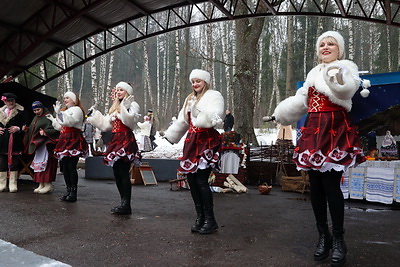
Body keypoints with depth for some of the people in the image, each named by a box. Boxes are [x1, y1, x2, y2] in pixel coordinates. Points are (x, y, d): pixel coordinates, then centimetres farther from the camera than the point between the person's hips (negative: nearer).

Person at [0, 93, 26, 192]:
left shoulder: (20, 111, 1)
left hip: (15, 140, -4)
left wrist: (18, 128, -17)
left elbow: (24, 125, -1)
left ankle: (13, 184, 8)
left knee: (14, 162, 0)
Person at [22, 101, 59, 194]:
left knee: (45, 163, -10)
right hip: (37, 144, 9)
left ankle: (48, 185, -4)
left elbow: (56, 129, -17)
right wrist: (27, 130, 6)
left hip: (46, 144, -9)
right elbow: (33, 131, 24)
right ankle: (41, 185, 17)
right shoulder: (35, 118, 18)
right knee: (38, 164, 10)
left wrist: (45, 132, -28)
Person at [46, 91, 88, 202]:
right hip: (65, 140, 9)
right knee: (65, 167, 7)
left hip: (73, 140, -9)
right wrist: (53, 119, 24)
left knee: (71, 166, -11)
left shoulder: (77, 109, -3)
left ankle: (73, 193, -8)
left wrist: (59, 112, -21)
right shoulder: (65, 111, 26)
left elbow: (69, 122, -21)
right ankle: (68, 190, 14)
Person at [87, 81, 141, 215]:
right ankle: (124, 203, 15)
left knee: (123, 173, -11)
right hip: (115, 140, 9)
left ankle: (126, 205, -6)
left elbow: (130, 120, -18)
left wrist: (124, 107, -24)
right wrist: (95, 115, 25)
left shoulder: (132, 105, 0)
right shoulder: (114, 108, 25)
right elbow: (106, 125, 24)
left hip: (126, 140, -9)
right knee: (117, 174, 7)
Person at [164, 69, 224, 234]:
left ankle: (210, 220, -1)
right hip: (192, 140, 8)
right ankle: (200, 217, 15)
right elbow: (182, 121, 32)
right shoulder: (190, 99, 23)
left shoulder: (214, 96, 1)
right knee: (191, 179, 4)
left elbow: (213, 116, -17)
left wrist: (208, 118, -38)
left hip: (207, 141, -7)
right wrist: (170, 135, 37)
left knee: (201, 180, -12)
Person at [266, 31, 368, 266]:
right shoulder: (314, 73, 21)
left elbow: (345, 91, -21)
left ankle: (338, 240, 5)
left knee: (331, 184, -10)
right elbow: (301, 100, 30)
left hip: (335, 130, -6)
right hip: (314, 131, 6)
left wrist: (338, 81, -38)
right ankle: (324, 236, 18)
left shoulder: (346, 68, 1)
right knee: (315, 184, 6)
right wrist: (279, 114, 31)